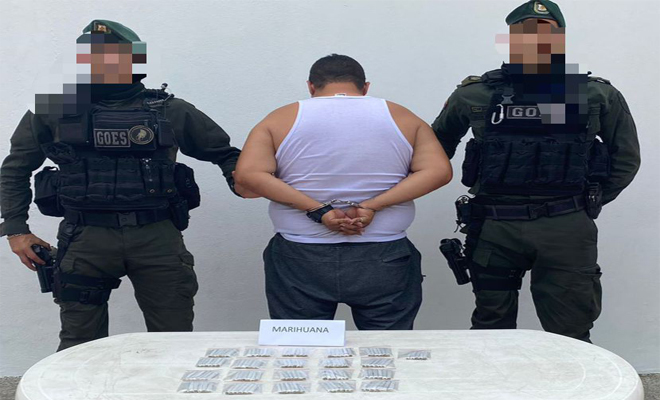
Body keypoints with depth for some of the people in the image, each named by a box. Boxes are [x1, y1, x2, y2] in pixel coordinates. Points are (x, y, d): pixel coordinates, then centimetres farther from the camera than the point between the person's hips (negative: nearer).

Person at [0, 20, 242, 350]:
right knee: (80, 346, 6)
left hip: (157, 237, 0)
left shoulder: (170, 111, 8)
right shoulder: (55, 111, 9)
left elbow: (224, 153, 15)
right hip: (86, 239, 0)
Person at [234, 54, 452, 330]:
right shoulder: (402, 118, 7)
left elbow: (248, 174, -9)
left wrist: (318, 210, -13)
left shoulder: (282, 119, 4)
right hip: (384, 260, 1)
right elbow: (439, 170, -4)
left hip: (301, 260, 0)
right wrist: (372, 206, -11)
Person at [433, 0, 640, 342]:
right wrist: (480, 200, 10)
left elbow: (625, 158, 14)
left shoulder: (597, 95, 4)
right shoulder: (476, 94, 4)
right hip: (494, 229, 1)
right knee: (491, 329, 12)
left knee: (571, 336, 5)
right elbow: (437, 149, 17)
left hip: (566, 231, 0)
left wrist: (589, 202, 6)